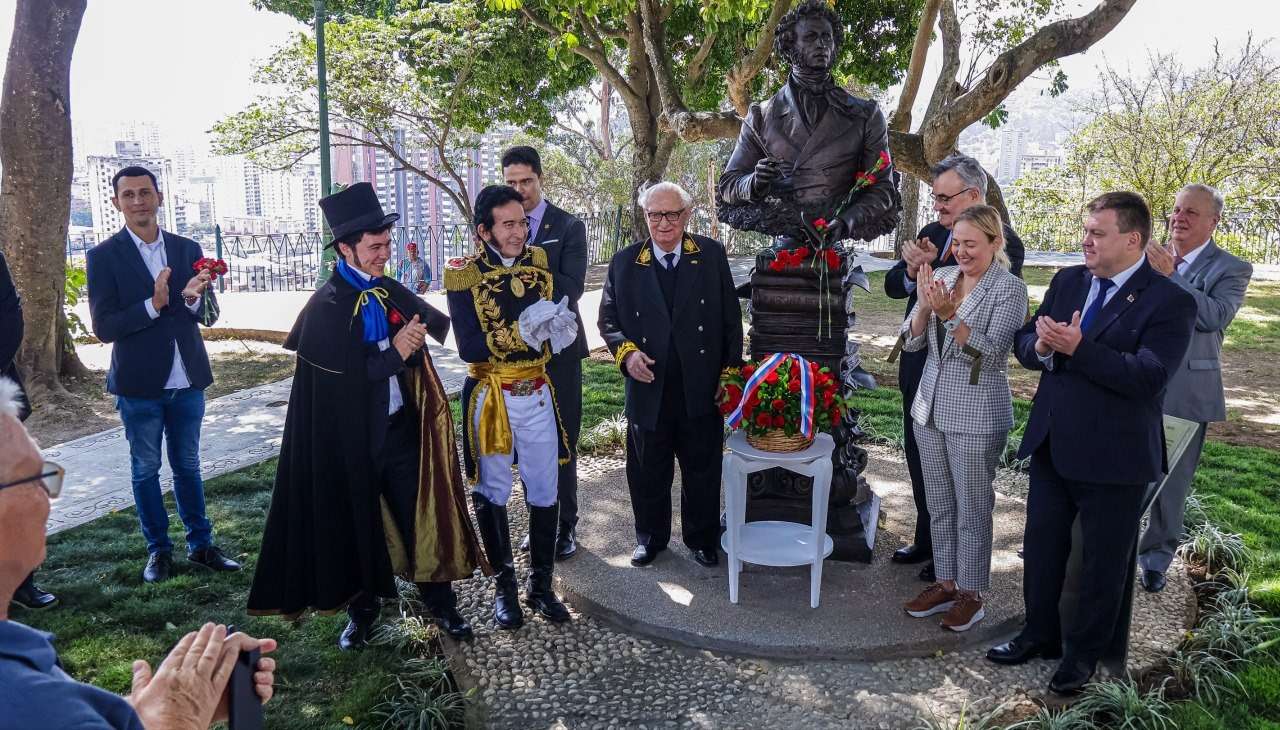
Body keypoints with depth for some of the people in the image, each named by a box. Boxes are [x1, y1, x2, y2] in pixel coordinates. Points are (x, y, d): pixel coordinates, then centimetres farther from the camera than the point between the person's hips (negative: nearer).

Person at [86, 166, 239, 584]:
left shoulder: (187, 249, 3)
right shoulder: (103, 256, -6)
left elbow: (208, 315, 3)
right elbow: (104, 327, -12)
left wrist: (191, 298, -19)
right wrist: (153, 304, -25)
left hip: (187, 381, 3)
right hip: (139, 384, -3)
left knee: (187, 465, 14)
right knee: (146, 470, 10)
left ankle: (200, 545, 24)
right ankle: (158, 550, 24)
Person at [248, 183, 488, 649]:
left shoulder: (392, 293, 5)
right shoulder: (325, 308, -12)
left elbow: (441, 326, 5)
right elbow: (342, 373, -19)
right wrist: (394, 353, -16)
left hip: (401, 428, 4)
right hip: (352, 438, -4)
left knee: (424, 514, 8)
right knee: (357, 523, 11)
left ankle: (440, 601, 23)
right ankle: (362, 611, 30)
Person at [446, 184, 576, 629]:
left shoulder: (539, 263, 1)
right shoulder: (464, 275, -12)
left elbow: (559, 325, 7)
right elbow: (469, 348, -19)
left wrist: (560, 332, -16)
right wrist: (522, 330, -27)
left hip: (537, 396, 3)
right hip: (490, 399, -3)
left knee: (545, 493, 9)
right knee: (492, 495, 10)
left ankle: (541, 585, 25)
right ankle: (504, 587, 27)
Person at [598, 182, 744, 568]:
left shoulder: (712, 255, 0)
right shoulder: (624, 262, 1)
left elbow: (731, 317, 2)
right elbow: (608, 318, 6)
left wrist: (732, 370, -2)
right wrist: (626, 351, -12)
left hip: (702, 388, 0)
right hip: (648, 389, 1)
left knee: (703, 470, 13)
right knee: (648, 471, 14)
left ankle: (701, 538, 33)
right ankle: (650, 537, 35)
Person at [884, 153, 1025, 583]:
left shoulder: (1002, 241, -13)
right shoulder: (931, 234, 7)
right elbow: (892, 285, 3)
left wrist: (932, 266, -29)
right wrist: (911, 273, -17)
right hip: (918, 367, 7)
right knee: (918, 457, 17)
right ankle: (926, 542, 35)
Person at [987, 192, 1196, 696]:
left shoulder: (1169, 302, -12)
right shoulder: (1068, 281, 5)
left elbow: (1149, 377, -23)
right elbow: (1024, 342, 6)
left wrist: (1077, 348, -27)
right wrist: (1041, 346, -17)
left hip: (1113, 456, -5)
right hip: (1052, 443, 6)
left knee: (1104, 560, 12)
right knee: (1042, 544, 17)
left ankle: (1084, 652, 31)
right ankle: (1041, 634, 37)